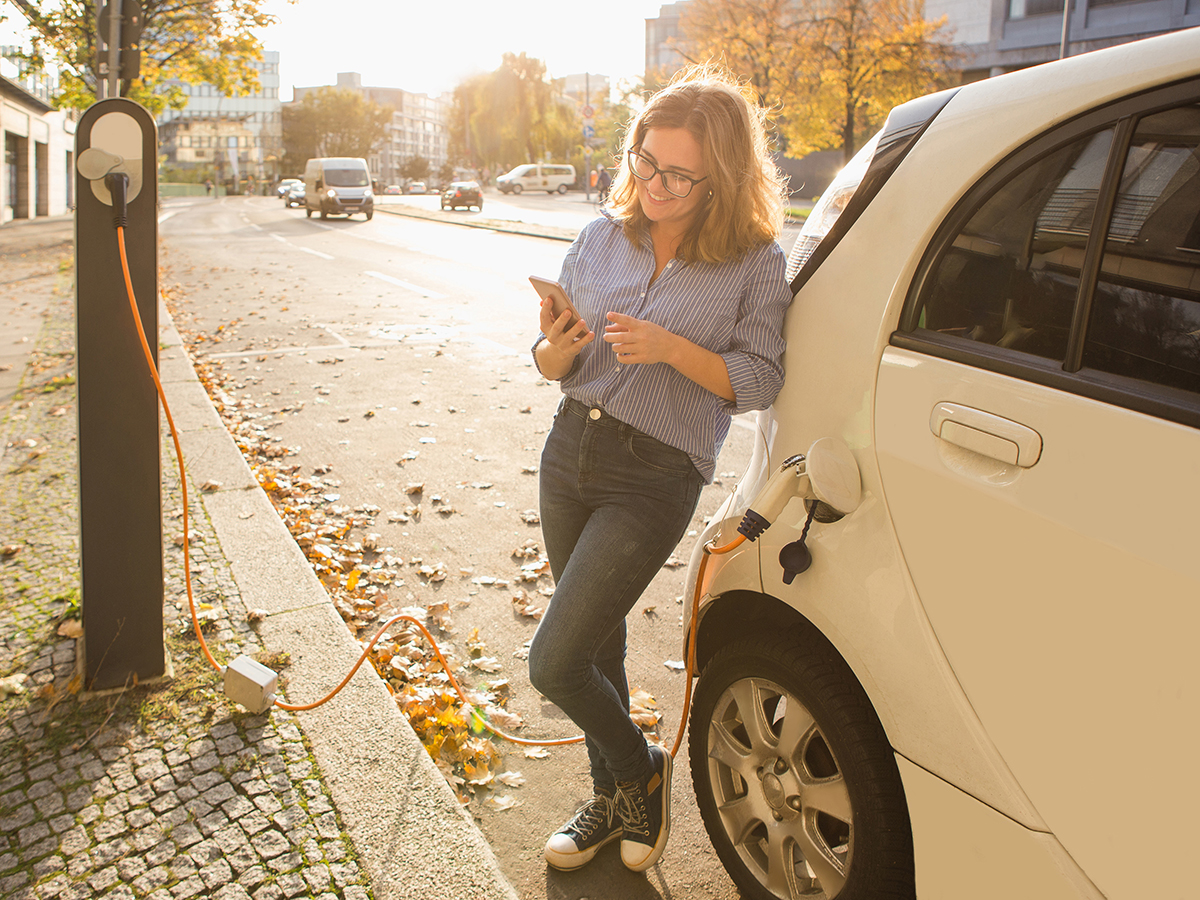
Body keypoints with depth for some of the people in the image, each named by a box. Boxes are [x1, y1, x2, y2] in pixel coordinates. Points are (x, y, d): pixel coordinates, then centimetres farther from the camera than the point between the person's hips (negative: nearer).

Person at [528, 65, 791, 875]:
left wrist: (672, 349, -22)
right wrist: (557, 345, -15)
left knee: (555, 663, -7)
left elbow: (759, 381, -8)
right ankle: (616, 799, 39)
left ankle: (642, 772, 23)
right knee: (597, 642, 17)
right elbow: (555, 366, 8)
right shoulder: (603, 237, 4)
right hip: (571, 450, 5)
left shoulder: (755, 261, -7)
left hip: (656, 476, -5)